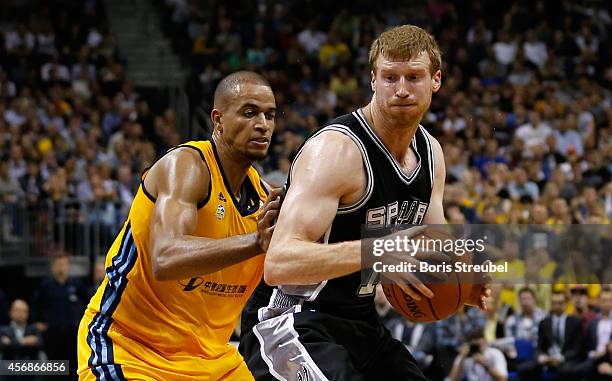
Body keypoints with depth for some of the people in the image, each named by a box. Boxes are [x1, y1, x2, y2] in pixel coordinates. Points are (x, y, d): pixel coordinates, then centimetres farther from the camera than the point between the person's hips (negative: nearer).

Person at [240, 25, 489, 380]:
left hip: (360, 323, 9)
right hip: (293, 322, -9)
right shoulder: (336, 149, -22)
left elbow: (432, 249, 17)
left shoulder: (430, 152, 6)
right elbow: (279, 262, -32)